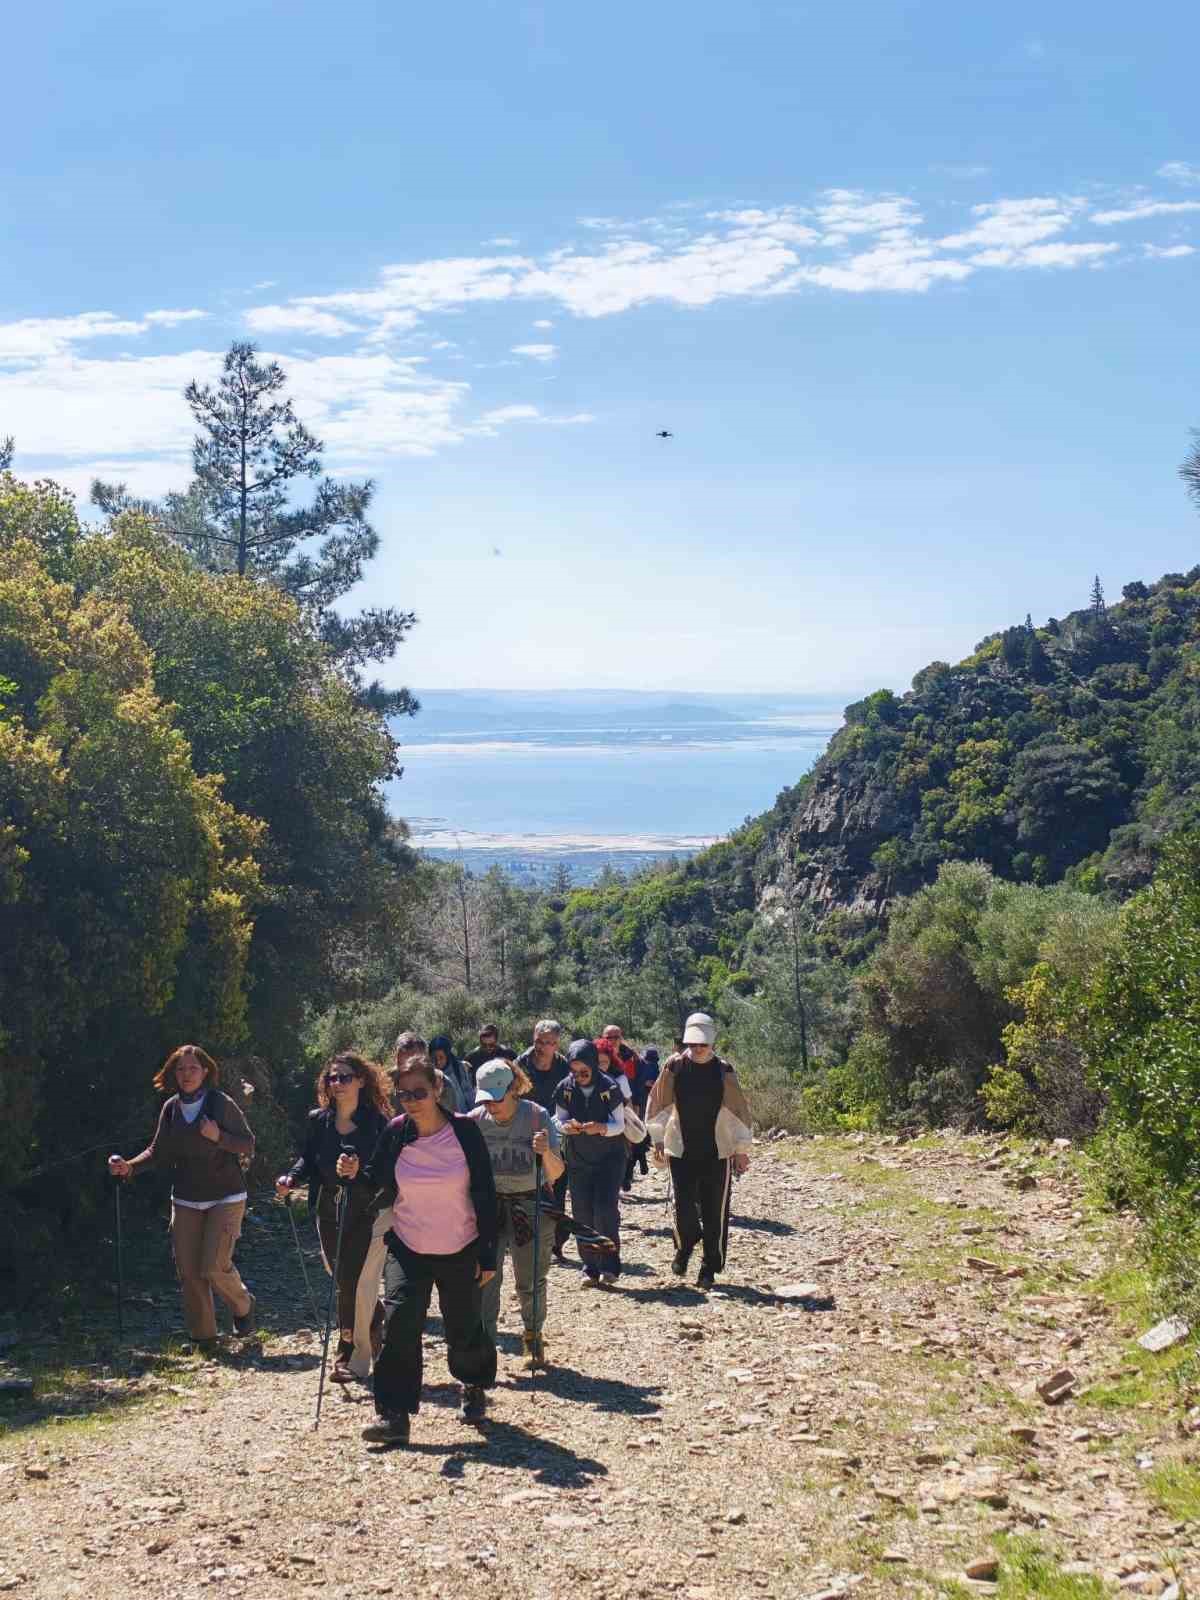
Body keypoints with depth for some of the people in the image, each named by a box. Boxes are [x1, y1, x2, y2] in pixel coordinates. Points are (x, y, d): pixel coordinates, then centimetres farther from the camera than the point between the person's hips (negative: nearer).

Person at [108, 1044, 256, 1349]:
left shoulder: (223, 1104, -11)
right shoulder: (171, 1109, 2)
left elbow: (248, 1145, -7)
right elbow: (158, 1151, 8)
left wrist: (218, 1137, -24)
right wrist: (130, 1167, -8)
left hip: (225, 1198, -5)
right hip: (186, 1199, 5)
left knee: (214, 1267, -12)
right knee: (188, 1271, 2)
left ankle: (243, 1306, 19)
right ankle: (203, 1336, 18)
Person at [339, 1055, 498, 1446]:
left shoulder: (464, 1131, -12)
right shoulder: (395, 1133, -6)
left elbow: (486, 1196, -8)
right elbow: (377, 1186, 5)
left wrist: (488, 1255, -8)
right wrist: (355, 1174, -18)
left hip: (461, 1252, -1)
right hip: (407, 1249, 1)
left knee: (465, 1332, 11)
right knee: (399, 1323, -16)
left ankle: (474, 1388, 41)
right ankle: (394, 1414, -11)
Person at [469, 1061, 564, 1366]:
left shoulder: (537, 1116, -15)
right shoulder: (477, 1120, -8)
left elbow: (556, 1174, -17)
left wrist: (547, 1152, -37)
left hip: (531, 1206, -1)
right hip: (489, 1205, 1)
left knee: (530, 1281, 10)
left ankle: (533, 1337, 33)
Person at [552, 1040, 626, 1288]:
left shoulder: (609, 1088, -12)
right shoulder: (565, 1088, -4)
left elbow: (620, 1125, -9)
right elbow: (559, 1120, 3)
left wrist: (601, 1128, -28)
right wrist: (567, 1126, -20)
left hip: (609, 1158, -3)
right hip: (577, 1160, 3)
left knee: (605, 1210, -14)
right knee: (583, 1215, 1)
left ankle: (609, 1267, -5)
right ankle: (591, 1268, 10)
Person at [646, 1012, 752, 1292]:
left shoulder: (723, 1071, -3)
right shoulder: (674, 1067, -2)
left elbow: (739, 1111, 2)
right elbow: (659, 1104, 8)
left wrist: (741, 1149, 3)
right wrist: (658, 1138, 9)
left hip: (717, 1152, 0)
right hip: (681, 1150, 0)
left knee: (714, 1212, 1)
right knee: (683, 1206, -3)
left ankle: (710, 1268, 13)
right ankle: (685, 1246, 27)